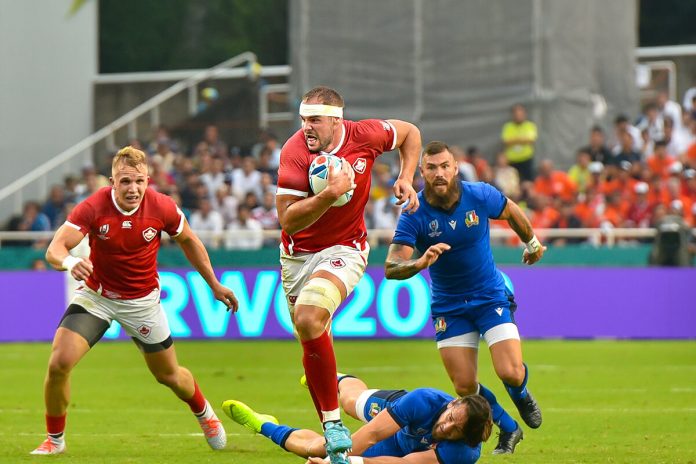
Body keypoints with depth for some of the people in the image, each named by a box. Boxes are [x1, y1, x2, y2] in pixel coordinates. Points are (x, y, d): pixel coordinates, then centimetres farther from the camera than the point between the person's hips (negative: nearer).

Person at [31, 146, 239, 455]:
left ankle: (203, 411, 49)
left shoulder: (162, 207, -18)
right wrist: (69, 262, -57)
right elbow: (54, 249, -33)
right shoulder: (93, 208, -24)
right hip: (96, 296, -1)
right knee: (59, 363, -19)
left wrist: (214, 285, 8)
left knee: (169, 376, 14)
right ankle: (55, 439, 3)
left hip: (142, 300, 1)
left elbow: (188, 241, 3)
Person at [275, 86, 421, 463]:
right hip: (297, 256, 2)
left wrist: (406, 179, 0)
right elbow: (287, 220, -25)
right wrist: (330, 194, -36)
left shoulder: (364, 136, -13)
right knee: (312, 340, 6)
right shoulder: (294, 153, -19)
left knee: (309, 317, -28)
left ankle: (332, 424, -19)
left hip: (344, 250, -2)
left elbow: (409, 133, 10)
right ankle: (332, 432, 22)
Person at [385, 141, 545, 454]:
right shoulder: (414, 215, -19)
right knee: (465, 387, -5)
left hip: (491, 296, 0)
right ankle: (509, 430, 23)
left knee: (511, 373, -14)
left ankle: (522, 396, 25)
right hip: (448, 307, 0)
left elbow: (511, 211, 8)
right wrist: (421, 263, -47)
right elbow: (391, 269, -27)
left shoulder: (480, 196, -15)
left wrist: (532, 242, 24)